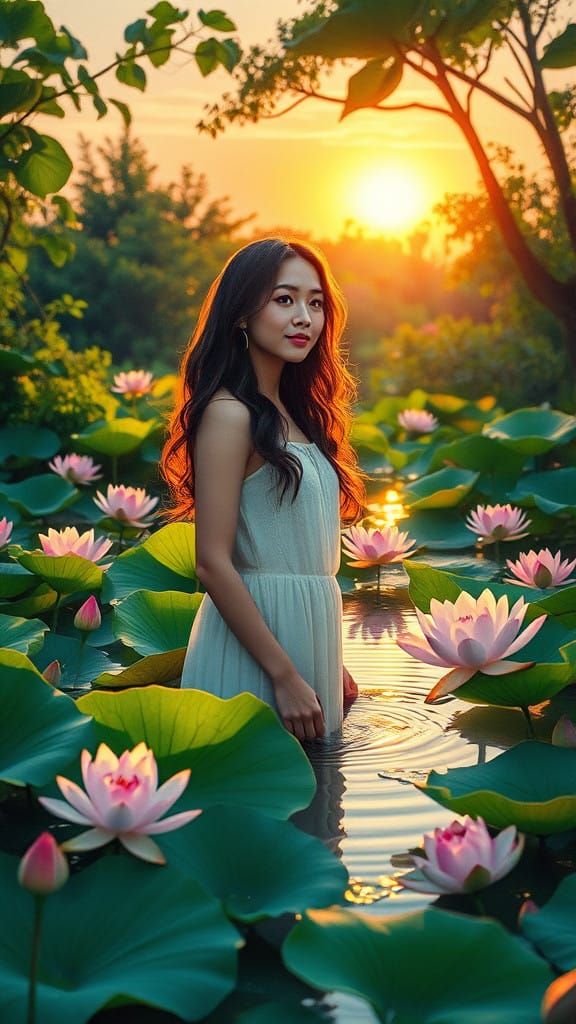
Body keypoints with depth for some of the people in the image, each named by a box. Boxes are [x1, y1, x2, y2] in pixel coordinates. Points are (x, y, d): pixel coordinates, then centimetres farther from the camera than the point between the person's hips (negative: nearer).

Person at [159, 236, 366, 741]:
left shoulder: (294, 414, 11)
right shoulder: (230, 414, -15)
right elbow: (213, 562, -20)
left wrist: (330, 662, 14)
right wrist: (285, 677, -20)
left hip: (306, 632, 8)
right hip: (256, 635, -8)